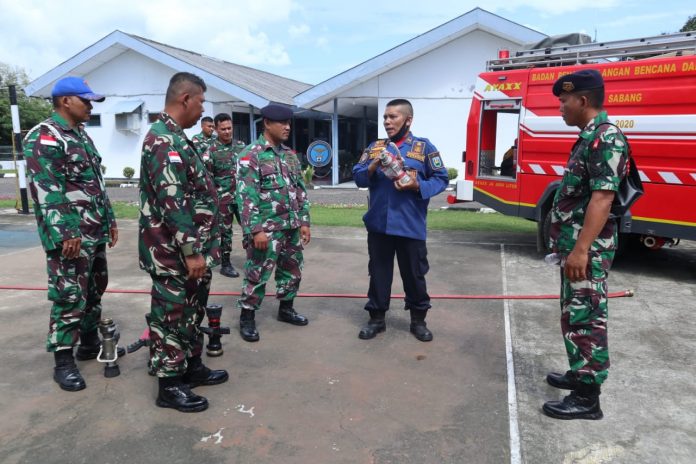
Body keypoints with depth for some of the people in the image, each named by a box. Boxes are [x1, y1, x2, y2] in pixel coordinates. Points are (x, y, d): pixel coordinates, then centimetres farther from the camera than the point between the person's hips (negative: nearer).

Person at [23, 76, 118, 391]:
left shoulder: (82, 137, 17)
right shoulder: (44, 138, -12)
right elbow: (46, 192, -19)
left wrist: (109, 219, 20)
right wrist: (65, 234, -23)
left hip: (95, 232, 9)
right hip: (70, 235, -9)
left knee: (94, 290, 16)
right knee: (69, 297, -4)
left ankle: (90, 342, 30)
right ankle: (63, 361, 7)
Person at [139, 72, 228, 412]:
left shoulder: (174, 138, 15)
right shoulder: (165, 141, -19)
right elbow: (172, 203, -26)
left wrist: (198, 249, 22)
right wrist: (192, 251, -23)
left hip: (188, 251, 10)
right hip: (174, 254, -10)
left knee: (191, 312, 19)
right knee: (172, 316, 3)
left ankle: (192, 367, 34)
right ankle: (169, 386, 17)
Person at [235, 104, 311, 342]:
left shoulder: (290, 155, 12)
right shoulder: (251, 155, -9)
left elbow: (300, 190, 14)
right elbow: (246, 196, -15)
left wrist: (304, 221, 9)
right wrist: (256, 230, -20)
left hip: (291, 227, 7)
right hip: (267, 229, -7)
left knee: (292, 270, 16)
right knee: (257, 274, 1)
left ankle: (286, 309, 34)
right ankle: (247, 317, 16)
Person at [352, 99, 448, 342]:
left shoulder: (424, 147, 0)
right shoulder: (375, 147, 11)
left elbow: (441, 179, -1)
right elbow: (357, 176, 6)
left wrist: (418, 186, -18)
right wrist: (372, 167, -14)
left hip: (410, 226, -3)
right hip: (378, 224, 3)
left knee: (414, 274, 9)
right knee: (378, 273, 12)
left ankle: (418, 320, 26)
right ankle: (377, 317, 27)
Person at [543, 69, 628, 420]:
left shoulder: (606, 138, -16)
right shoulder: (589, 138, 16)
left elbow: (603, 198, -24)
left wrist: (581, 249, -27)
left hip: (587, 247, -10)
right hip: (575, 243, 10)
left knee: (586, 317, -4)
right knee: (574, 313, 18)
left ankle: (587, 397, 6)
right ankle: (579, 374, 33)